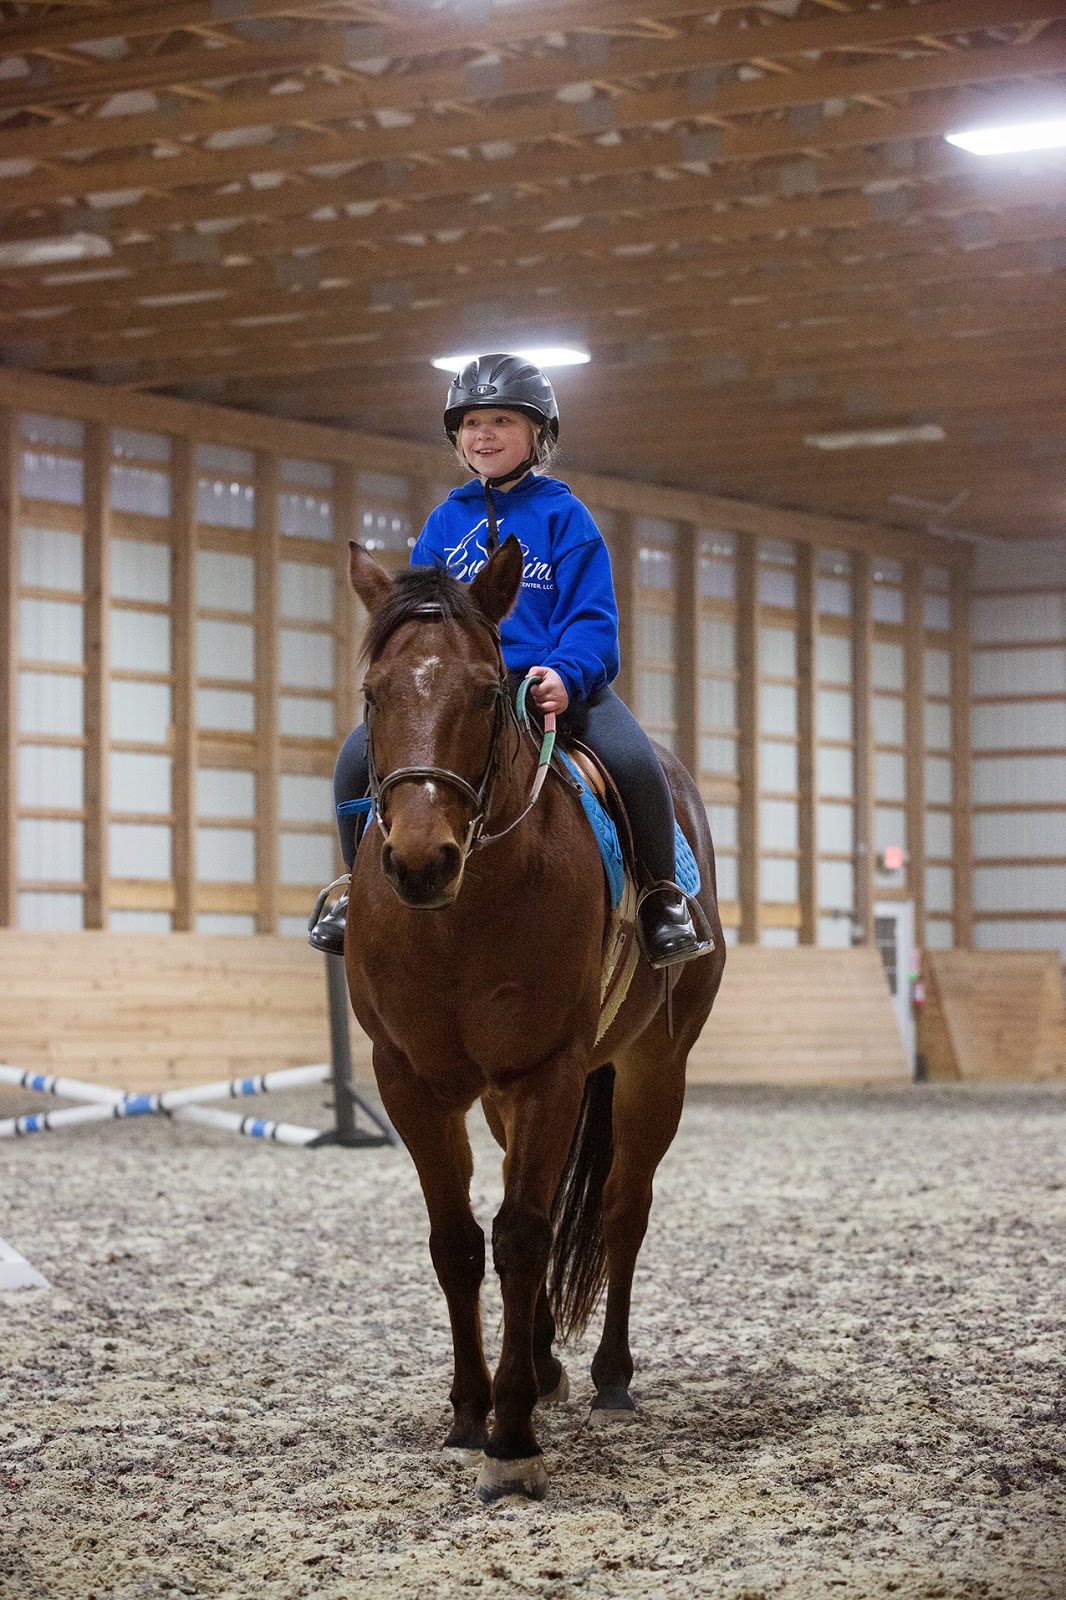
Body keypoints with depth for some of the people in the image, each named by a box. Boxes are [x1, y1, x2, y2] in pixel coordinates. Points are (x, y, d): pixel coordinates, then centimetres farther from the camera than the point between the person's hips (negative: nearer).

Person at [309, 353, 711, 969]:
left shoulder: (562, 514, 3)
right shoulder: (445, 522, 13)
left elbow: (592, 616, -5)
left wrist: (564, 675, -26)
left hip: (561, 683, -3)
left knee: (633, 760, -30)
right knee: (359, 756, -16)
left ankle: (663, 894, -9)